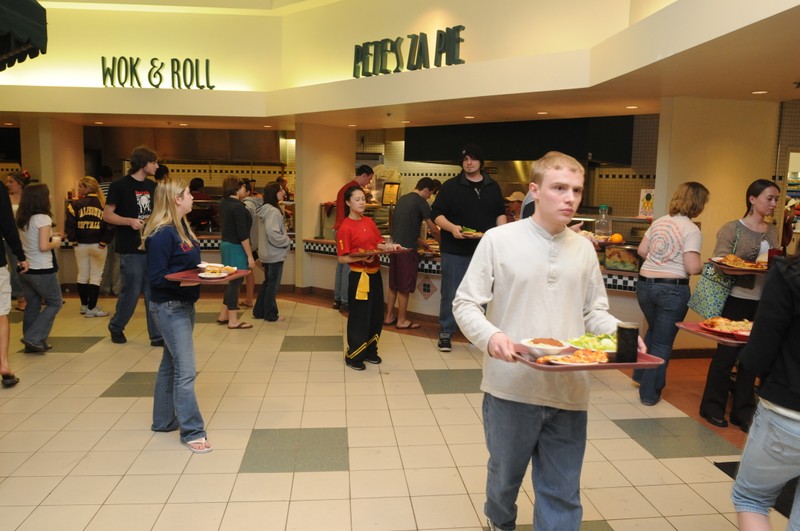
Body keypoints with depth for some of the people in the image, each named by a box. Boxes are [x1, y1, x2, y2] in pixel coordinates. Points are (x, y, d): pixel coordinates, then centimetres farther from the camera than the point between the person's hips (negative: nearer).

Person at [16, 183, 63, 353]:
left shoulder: (21, 219, 7)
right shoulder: (43, 218, -16)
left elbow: (27, 241, 12)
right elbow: (43, 246, -21)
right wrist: (55, 242, -2)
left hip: (25, 268, 7)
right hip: (41, 270, -7)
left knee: (32, 306, 15)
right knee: (55, 302, 8)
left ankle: (32, 343, 19)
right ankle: (34, 338, 1)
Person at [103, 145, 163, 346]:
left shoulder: (152, 186, 11)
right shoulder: (120, 185, -6)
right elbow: (107, 215, -7)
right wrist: (130, 221, -21)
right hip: (130, 249, -5)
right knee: (131, 291, 1)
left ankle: (157, 335, 11)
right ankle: (116, 327, 26)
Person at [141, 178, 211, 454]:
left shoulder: (182, 228, 8)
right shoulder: (161, 234, -20)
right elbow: (157, 277, -20)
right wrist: (182, 280, -31)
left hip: (185, 304, 10)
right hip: (169, 307, -10)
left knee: (170, 365, 19)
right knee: (185, 371, -6)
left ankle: (164, 420, 32)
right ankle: (192, 431, 4)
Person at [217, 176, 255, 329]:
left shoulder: (224, 203, 7)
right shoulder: (238, 207, -20)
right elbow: (243, 234, -22)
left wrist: (241, 196, 21)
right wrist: (250, 256, -18)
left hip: (226, 244, 10)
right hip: (236, 247, -10)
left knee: (232, 280, 19)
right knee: (235, 282, -2)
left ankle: (223, 315, 26)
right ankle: (233, 320, 6)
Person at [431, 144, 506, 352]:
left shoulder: (493, 187, 11)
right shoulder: (450, 186, -1)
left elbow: (500, 213, 18)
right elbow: (436, 213, -4)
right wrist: (452, 228, -21)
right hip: (455, 250, -3)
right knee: (450, 293, 2)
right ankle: (445, 333, 14)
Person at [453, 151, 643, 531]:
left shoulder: (584, 248, 6)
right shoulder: (499, 239, -7)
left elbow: (595, 312, 11)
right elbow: (465, 304, -5)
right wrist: (490, 336, -24)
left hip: (569, 391, 3)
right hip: (511, 386, -2)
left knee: (562, 494, 11)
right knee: (505, 475, 20)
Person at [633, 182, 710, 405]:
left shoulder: (659, 221, 7)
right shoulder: (691, 230, -12)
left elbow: (642, 250, 12)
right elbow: (692, 268, -17)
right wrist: (707, 266, 2)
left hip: (645, 284, 6)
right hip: (672, 289, -6)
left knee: (653, 331, 29)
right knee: (663, 342, 8)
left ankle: (641, 375, 39)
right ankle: (649, 393, 16)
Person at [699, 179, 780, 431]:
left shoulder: (773, 231, 10)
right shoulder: (732, 229, -6)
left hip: (762, 302, 5)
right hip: (736, 299, -5)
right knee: (726, 354, 3)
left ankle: (743, 410, 22)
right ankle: (713, 407, 19)